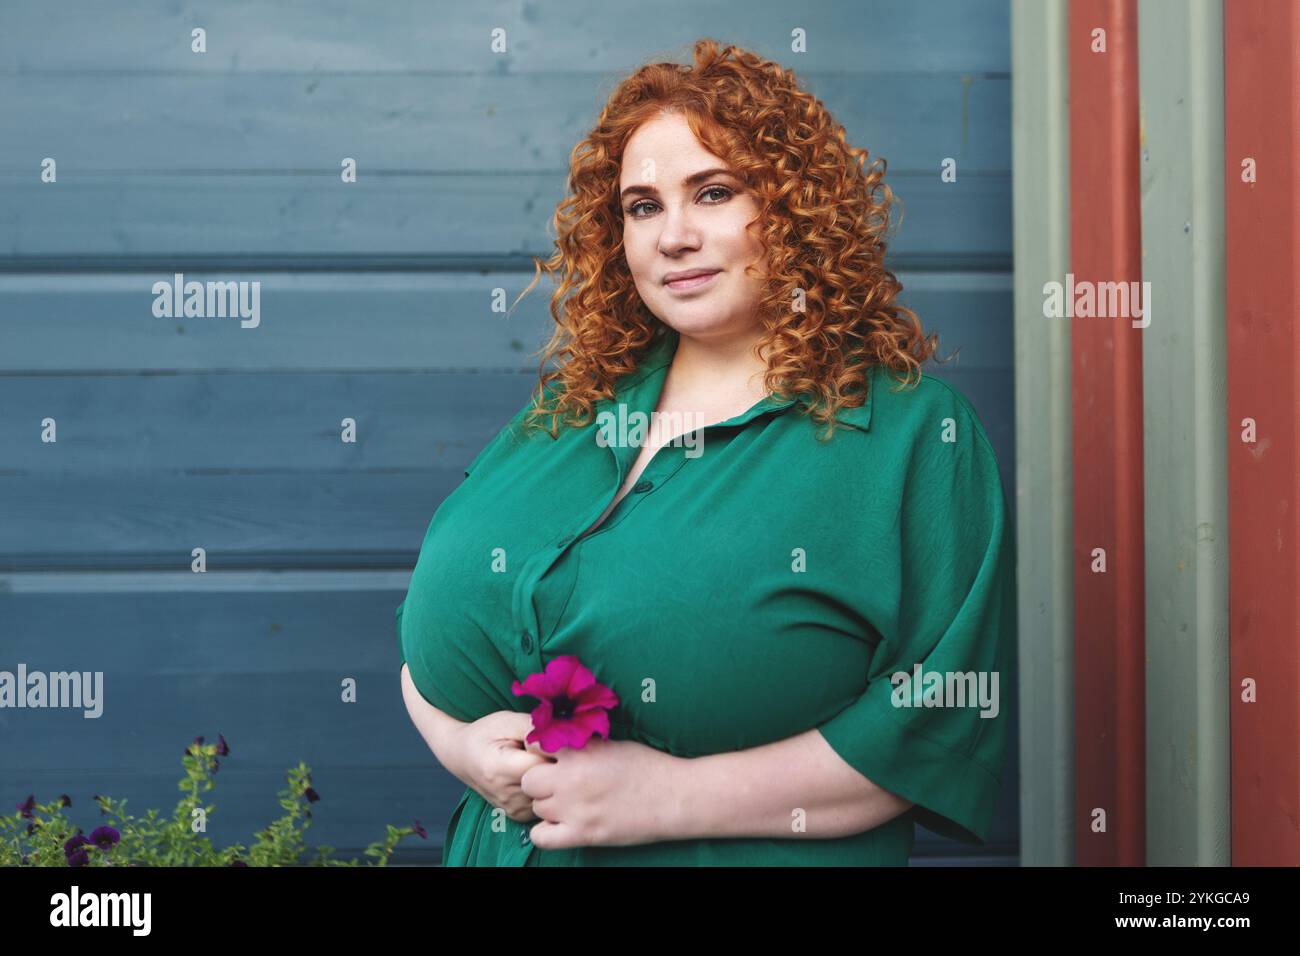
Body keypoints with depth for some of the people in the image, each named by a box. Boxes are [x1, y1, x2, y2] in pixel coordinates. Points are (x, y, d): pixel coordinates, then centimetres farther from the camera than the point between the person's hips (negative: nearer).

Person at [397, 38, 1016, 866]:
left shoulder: (914, 433, -10)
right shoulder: (569, 411, 6)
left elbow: (946, 723, -17)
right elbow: (430, 614, 10)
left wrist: (673, 796, -21)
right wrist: (460, 742, -11)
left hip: (748, 853, -4)